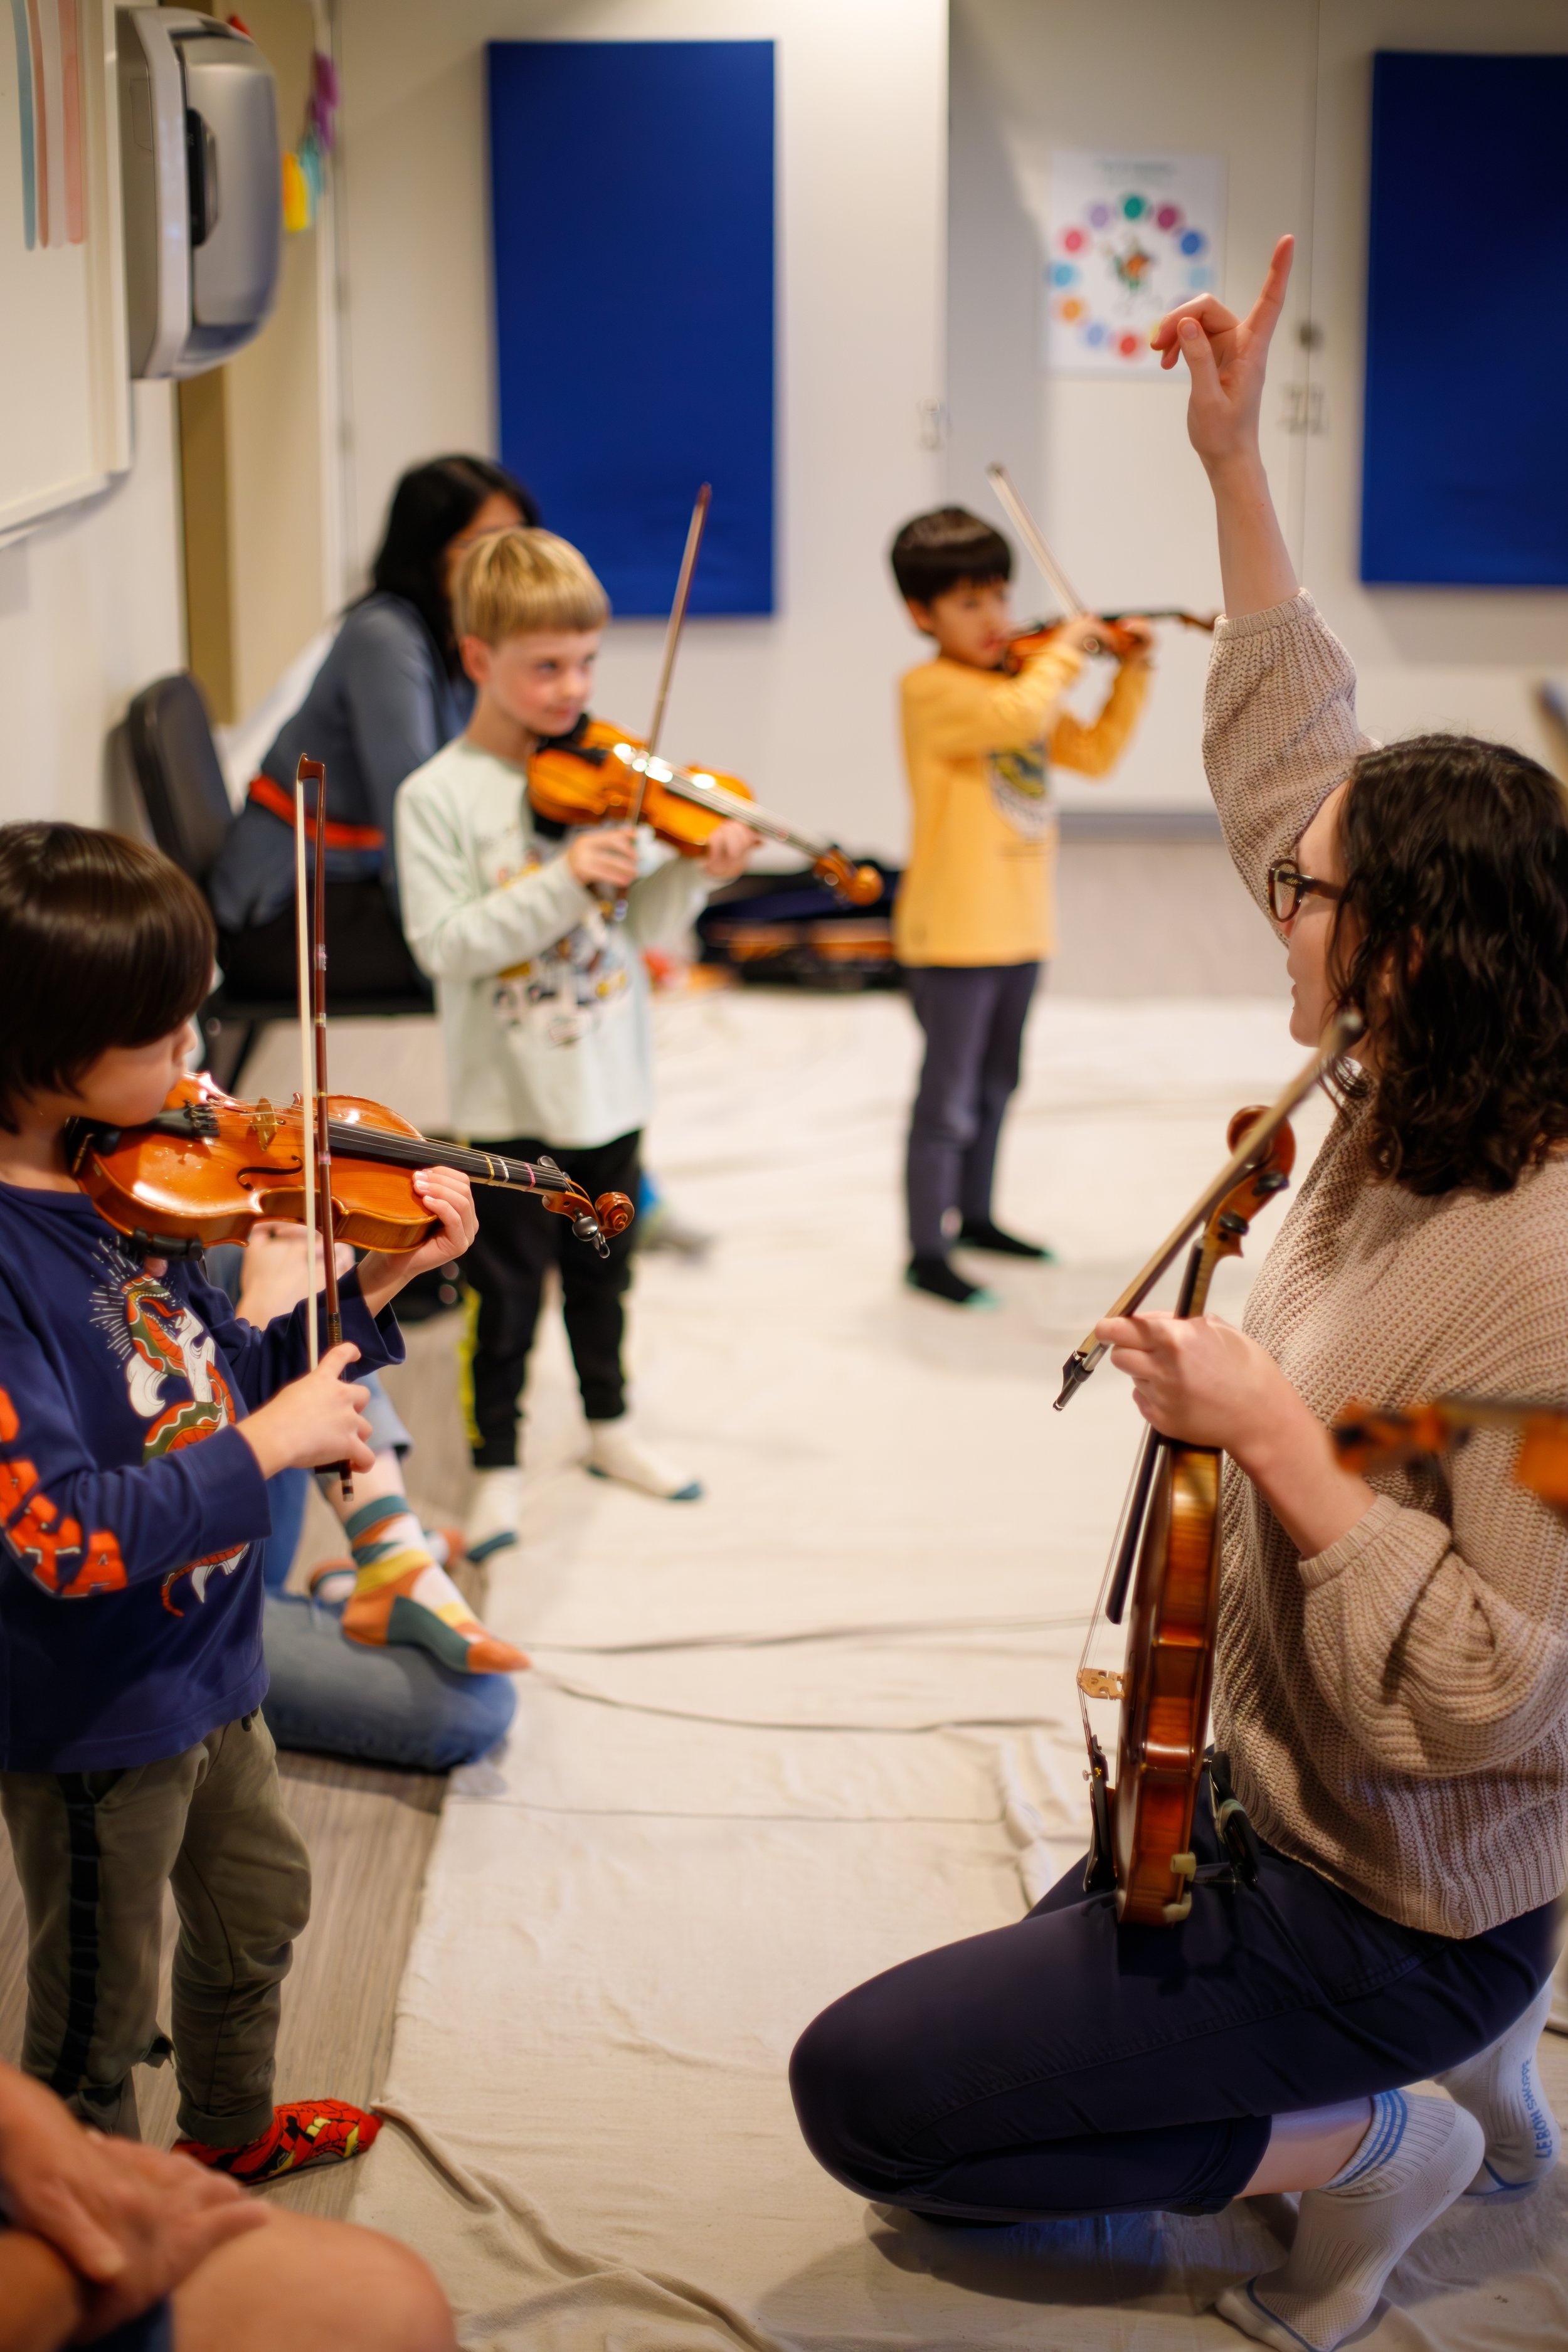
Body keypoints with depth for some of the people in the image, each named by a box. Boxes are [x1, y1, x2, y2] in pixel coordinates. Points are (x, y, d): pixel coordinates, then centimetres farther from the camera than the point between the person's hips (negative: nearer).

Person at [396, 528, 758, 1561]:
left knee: (602, 1272, 20)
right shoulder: (439, 796, -11)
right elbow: (445, 944, -19)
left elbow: (649, 926, 1)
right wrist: (562, 883, -27)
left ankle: (611, 1425, 39)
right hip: (507, 1097, -4)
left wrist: (694, 872, -19)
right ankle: (497, 1468, 21)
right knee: (508, 1292, 5)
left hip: (609, 1082, 4)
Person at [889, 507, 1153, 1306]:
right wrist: (1064, 648, -18)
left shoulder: (1018, 682, 12)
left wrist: (1132, 672, 4)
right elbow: (1018, 715, -32)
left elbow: (1096, 752, 13)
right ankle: (926, 1255, 8)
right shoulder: (931, 688, -15)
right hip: (955, 931, -8)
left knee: (995, 1083, 21)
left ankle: (974, 1215, 37)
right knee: (949, 1097, -2)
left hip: (1017, 921, 8)